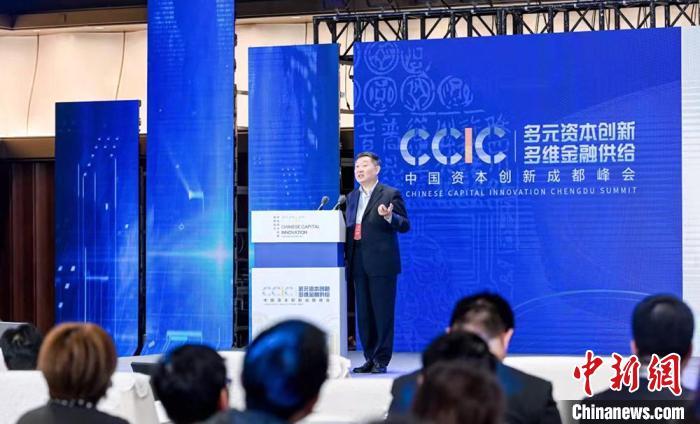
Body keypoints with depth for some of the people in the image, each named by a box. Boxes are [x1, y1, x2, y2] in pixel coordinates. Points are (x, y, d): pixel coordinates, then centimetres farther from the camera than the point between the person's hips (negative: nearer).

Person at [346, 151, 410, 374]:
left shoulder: (390, 194, -1)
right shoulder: (352, 197, 18)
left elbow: (405, 225, -5)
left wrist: (389, 217, -24)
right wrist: (346, 256, 7)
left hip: (381, 263, -6)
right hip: (358, 262, 6)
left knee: (382, 312, -4)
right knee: (363, 313, 8)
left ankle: (381, 360, 1)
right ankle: (370, 358, 16)